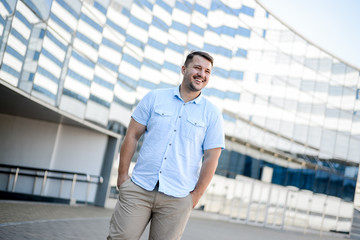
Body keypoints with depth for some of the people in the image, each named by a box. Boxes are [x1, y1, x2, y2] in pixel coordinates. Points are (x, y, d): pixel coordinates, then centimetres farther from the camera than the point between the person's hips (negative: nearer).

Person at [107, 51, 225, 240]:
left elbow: (211, 157, 1)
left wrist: (195, 196, -3)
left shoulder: (212, 114, 3)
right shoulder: (154, 97, 6)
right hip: (138, 189, 1)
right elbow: (132, 135, 7)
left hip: (177, 199, 0)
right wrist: (122, 175, 3)